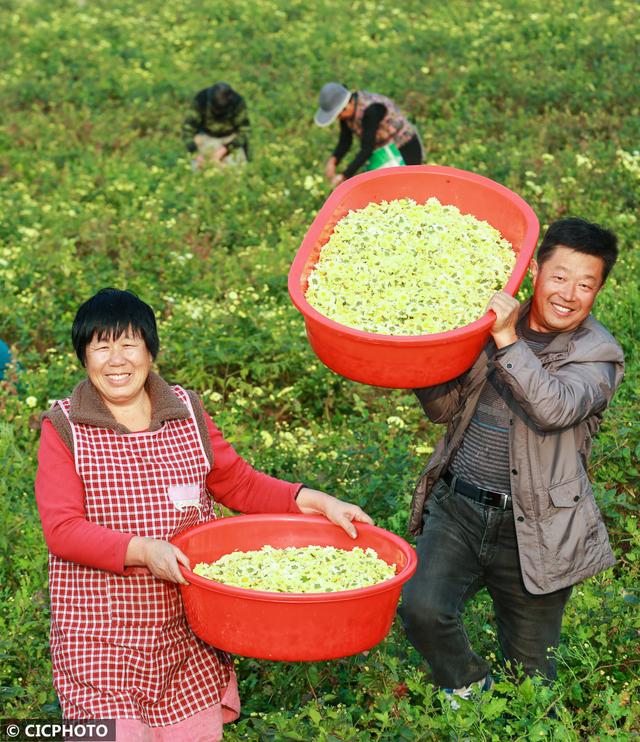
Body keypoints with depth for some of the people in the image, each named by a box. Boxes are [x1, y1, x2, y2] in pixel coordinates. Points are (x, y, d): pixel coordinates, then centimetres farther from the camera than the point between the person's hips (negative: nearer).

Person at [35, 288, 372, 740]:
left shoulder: (186, 412, 5)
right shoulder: (64, 428, -6)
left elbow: (239, 483, 12)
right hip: (99, 634, -4)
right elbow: (61, 529, -13)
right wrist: (142, 550, -27)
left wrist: (316, 502, -1)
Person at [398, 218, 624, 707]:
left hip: (531, 531, -2)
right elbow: (444, 409, 10)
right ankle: (469, 686, 9)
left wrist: (507, 341, -28)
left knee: (530, 673, 7)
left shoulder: (599, 356, -4)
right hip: (456, 506, 3)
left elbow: (556, 408, -24)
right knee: (422, 610, -20)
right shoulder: (489, 322, 7)